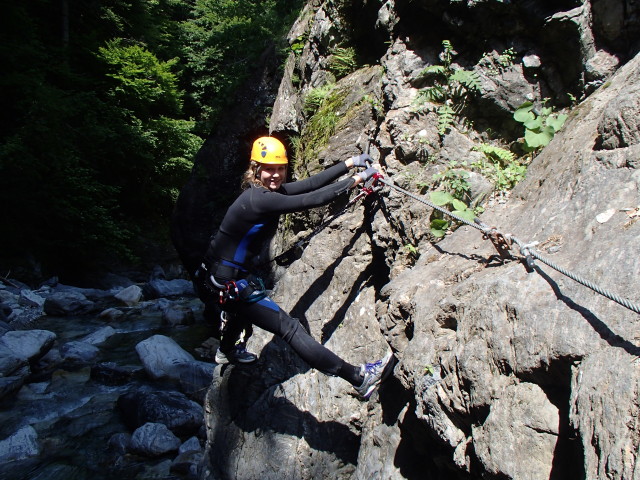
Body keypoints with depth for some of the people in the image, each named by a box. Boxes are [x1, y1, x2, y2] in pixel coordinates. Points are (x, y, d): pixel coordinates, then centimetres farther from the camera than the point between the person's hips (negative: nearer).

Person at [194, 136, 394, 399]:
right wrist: (356, 179, -18)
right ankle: (359, 378, -13)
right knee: (289, 327, -13)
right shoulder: (258, 198, -24)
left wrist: (349, 163, 3)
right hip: (226, 283, -10)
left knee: (246, 306, 41)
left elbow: (309, 184, 2)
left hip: (229, 276, 10)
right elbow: (312, 199, -27)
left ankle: (227, 351, 67)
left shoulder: (268, 190, 3)